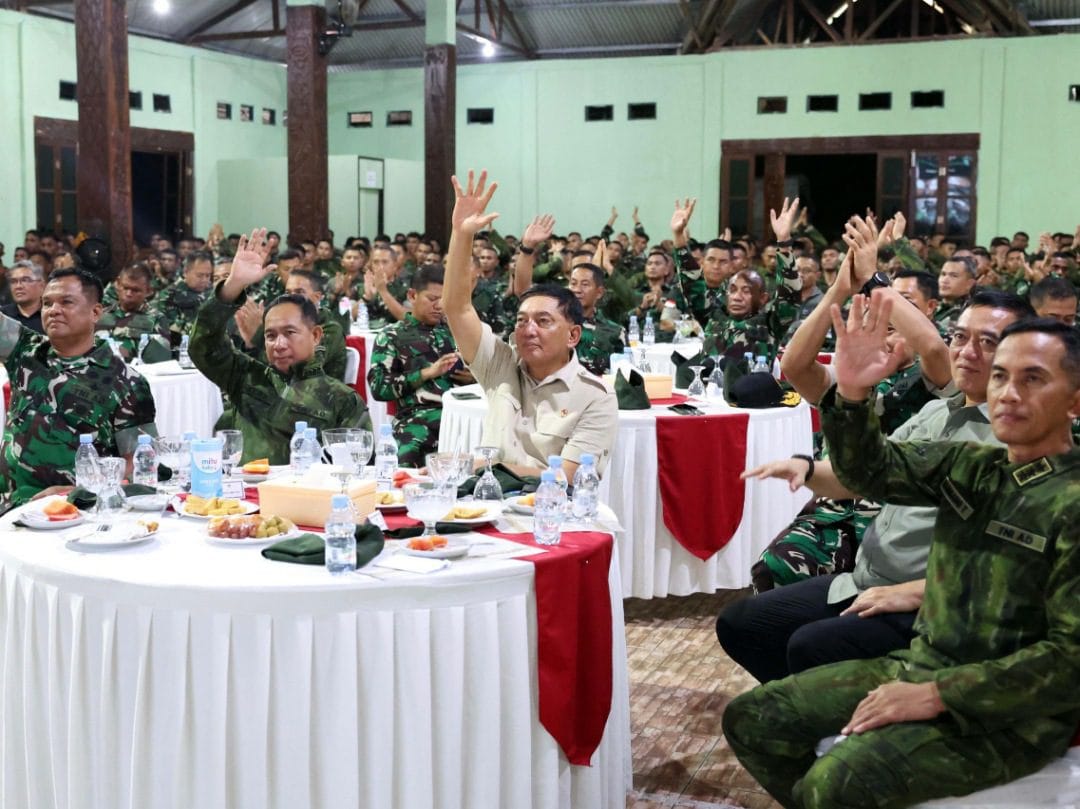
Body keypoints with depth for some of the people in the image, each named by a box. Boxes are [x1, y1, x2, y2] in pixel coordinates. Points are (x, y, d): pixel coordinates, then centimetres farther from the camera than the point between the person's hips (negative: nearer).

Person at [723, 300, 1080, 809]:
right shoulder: (969, 465, 6)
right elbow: (870, 471, 0)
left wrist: (935, 694, -21)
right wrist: (850, 394, -21)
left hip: (1010, 711, -7)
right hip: (920, 666, 7)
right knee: (750, 719, 2)